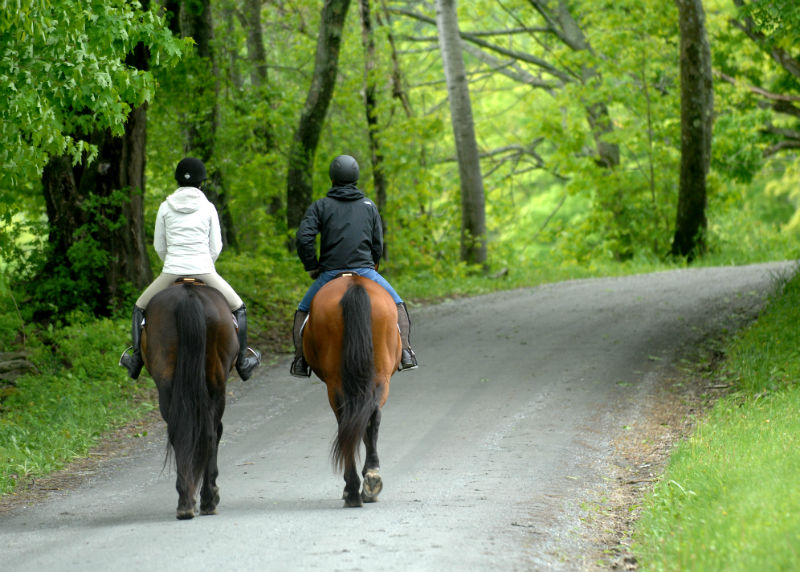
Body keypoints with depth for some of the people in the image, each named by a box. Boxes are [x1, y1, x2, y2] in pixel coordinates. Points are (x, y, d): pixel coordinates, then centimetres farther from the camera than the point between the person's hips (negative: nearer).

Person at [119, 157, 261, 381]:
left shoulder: (166, 207, 3)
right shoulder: (208, 208, 1)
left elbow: (159, 246, 8)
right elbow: (216, 246, 4)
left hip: (172, 272, 0)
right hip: (204, 270, 0)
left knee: (140, 308, 23)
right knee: (238, 308, 21)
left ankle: (137, 357, 14)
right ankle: (242, 360, 17)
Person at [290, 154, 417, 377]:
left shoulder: (320, 206, 4)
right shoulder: (369, 206, 11)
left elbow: (303, 239, -8)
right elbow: (378, 244, 9)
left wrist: (312, 267, 3)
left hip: (330, 273, -1)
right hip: (364, 270, 1)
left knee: (302, 312, 20)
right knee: (397, 305, 18)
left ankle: (301, 361, 7)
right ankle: (405, 353, -1)